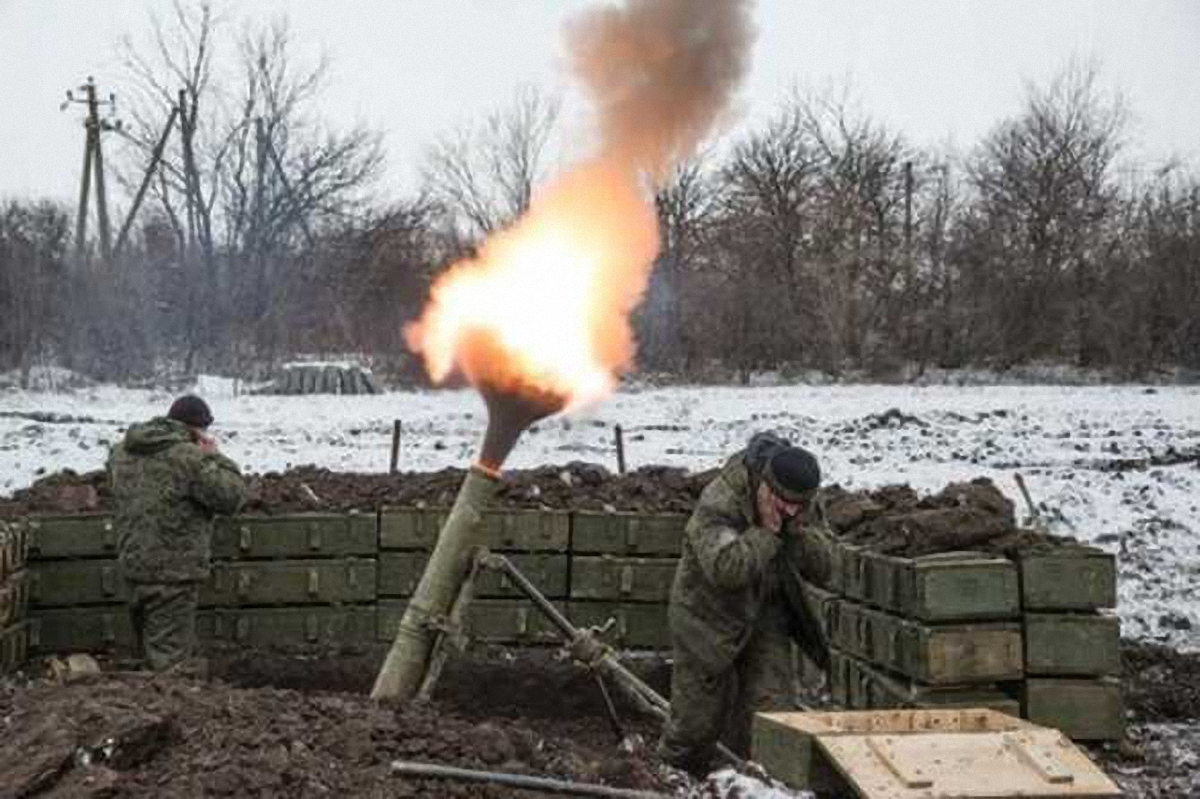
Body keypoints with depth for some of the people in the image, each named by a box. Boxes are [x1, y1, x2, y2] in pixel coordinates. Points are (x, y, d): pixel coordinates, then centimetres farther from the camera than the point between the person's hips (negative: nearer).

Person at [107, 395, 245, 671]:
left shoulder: (122, 452, 6)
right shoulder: (188, 457, -18)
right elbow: (231, 496, -16)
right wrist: (214, 457, -1)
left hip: (132, 566, 8)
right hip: (172, 574, -8)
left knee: (148, 649, 20)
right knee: (170, 654, -2)